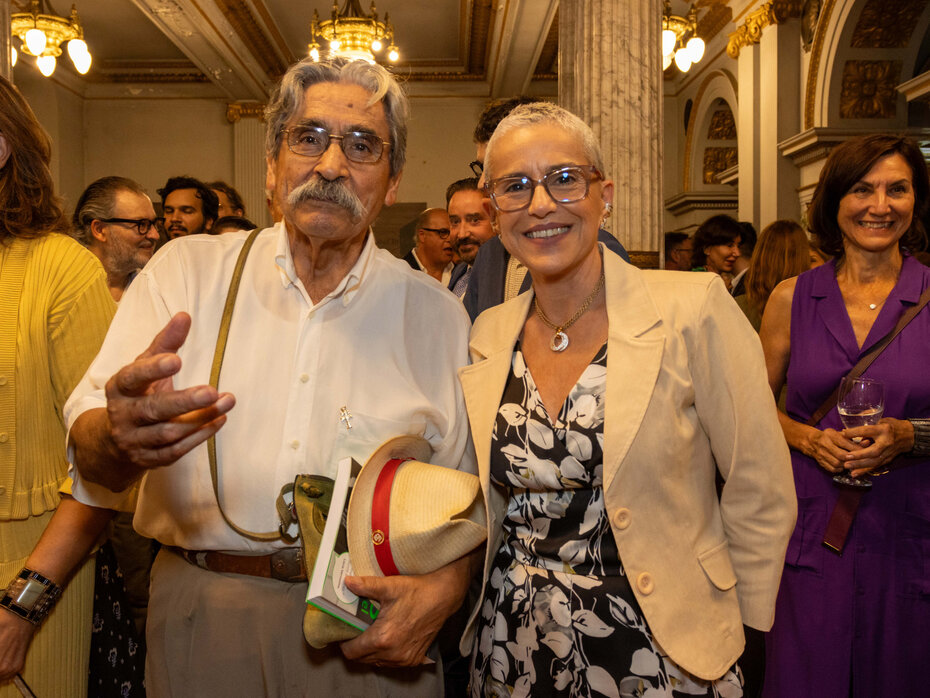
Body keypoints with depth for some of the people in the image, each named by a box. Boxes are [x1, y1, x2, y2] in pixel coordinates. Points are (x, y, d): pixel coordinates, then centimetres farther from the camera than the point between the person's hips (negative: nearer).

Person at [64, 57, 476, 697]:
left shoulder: (437, 316, -1)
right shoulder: (187, 271, -2)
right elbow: (92, 462, -9)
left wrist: (445, 588, -16)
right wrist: (119, 438, -31)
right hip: (201, 620, 1)